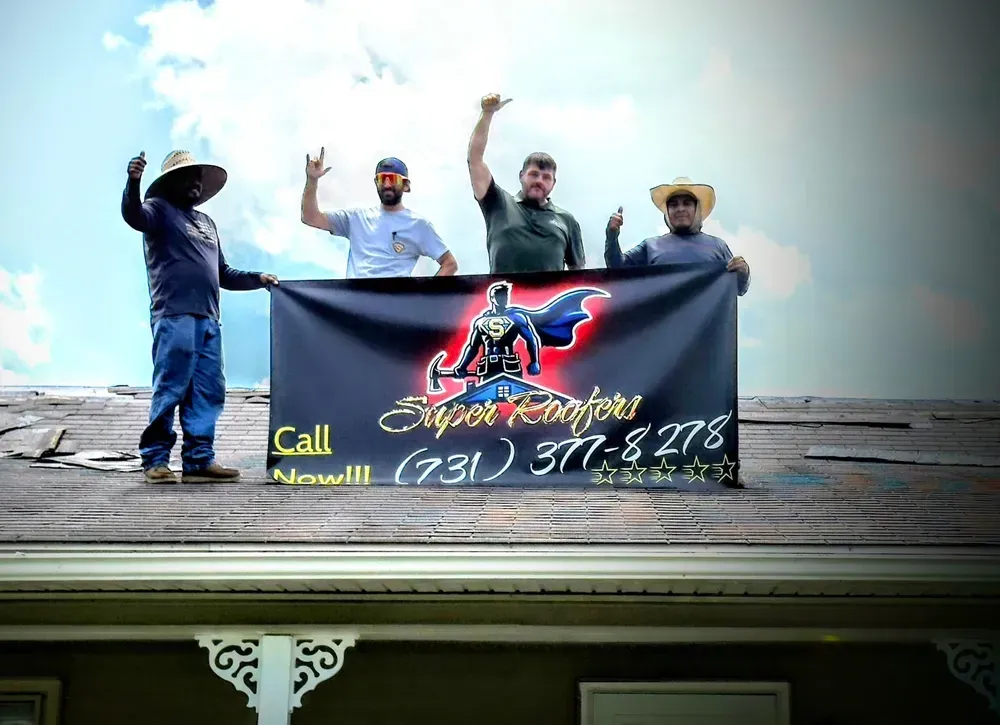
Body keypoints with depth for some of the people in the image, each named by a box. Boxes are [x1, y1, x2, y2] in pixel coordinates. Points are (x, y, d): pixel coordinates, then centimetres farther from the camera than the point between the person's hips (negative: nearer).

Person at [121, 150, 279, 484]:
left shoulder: (206, 221, 28)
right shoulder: (159, 209, 6)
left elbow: (223, 274, 31)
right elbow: (133, 215, -18)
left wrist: (257, 279, 19)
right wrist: (133, 182, -36)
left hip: (208, 319, 8)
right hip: (174, 315, -7)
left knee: (208, 392, 4)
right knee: (171, 388, -9)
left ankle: (199, 460, 9)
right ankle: (154, 459, -4)